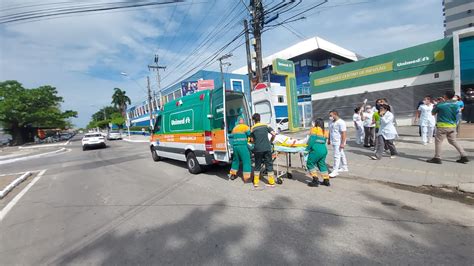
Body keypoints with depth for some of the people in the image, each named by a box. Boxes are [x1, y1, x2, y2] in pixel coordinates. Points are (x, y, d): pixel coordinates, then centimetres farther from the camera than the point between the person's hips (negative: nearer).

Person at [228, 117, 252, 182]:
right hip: (242, 146, -6)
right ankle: (246, 178, -3)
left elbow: (231, 136, 22)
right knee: (246, 161, -1)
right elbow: (249, 135, -9)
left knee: (236, 160, 22)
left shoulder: (234, 128, 19)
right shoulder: (245, 127, 1)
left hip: (235, 146, 7)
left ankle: (232, 174, 32)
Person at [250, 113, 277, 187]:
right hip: (267, 148, 1)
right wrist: (271, 141, 16)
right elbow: (273, 134, 1)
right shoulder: (265, 126, 8)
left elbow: (252, 140, 7)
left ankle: (256, 182, 19)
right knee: (269, 164, 9)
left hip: (258, 149, -1)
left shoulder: (253, 128, 4)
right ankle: (272, 182, 14)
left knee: (257, 165, 12)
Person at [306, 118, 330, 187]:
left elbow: (312, 140, -11)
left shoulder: (314, 129, -3)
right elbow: (324, 141, 16)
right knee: (322, 164, 18)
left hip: (316, 150, -7)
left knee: (310, 163, 4)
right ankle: (326, 180, 24)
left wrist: (308, 148, -5)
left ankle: (315, 180, 2)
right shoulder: (325, 132, 17)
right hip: (324, 150, 8)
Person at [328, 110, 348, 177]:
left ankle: (335, 171, -7)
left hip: (339, 142, -8)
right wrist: (329, 140, 19)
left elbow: (344, 133, -20)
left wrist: (342, 143, -23)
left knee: (337, 156, -9)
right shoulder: (331, 122, 10)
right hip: (333, 142, 8)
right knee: (341, 154, 19)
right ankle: (344, 167, 32)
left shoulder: (341, 122, -16)